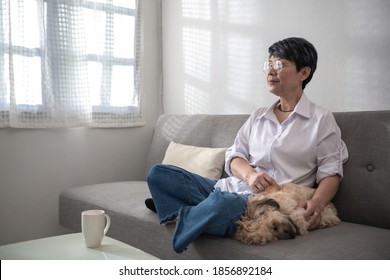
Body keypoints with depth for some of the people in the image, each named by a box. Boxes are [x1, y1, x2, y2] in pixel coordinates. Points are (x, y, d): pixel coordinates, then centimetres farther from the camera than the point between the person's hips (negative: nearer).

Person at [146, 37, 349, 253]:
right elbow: (234, 156, 12)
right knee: (158, 173, -6)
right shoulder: (258, 117, 20)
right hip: (233, 189, 6)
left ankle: (185, 216, -11)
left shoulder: (321, 119, 6)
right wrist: (249, 174, -12)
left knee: (223, 202, -40)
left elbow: (331, 173, 1)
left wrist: (317, 203, -21)